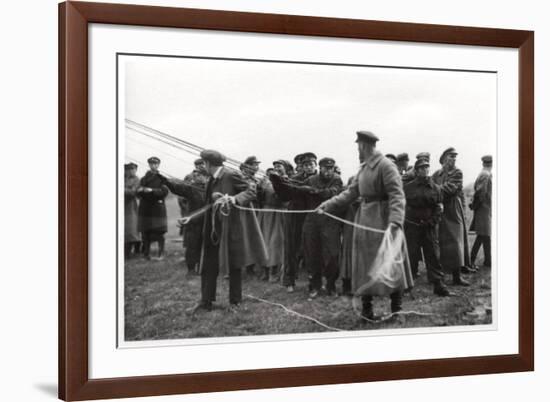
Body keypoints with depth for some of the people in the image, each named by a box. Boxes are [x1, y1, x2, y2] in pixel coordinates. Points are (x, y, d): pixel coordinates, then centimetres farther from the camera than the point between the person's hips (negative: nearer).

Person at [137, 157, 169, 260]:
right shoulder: (144, 179, 15)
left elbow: (164, 191, -9)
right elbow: (138, 193, 11)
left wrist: (152, 190, -19)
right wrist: (141, 190, -12)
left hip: (157, 207, -4)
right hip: (145, 208, 4)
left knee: (159, 232, -4)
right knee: (145, 232, 4)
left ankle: (161, 253, 3)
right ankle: (147, 253, 13)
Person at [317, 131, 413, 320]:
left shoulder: (386, 166, -14)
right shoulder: (363, 168, 12)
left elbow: (397, 196, -20)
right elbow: (350, 193, 14)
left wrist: (395, 221, -33)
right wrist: (328, 205, 6)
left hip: (382, 219, -8)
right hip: (364, 219, 8)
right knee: (365, 265, 10)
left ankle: (397, 310, 10)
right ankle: (366, 310, 18)